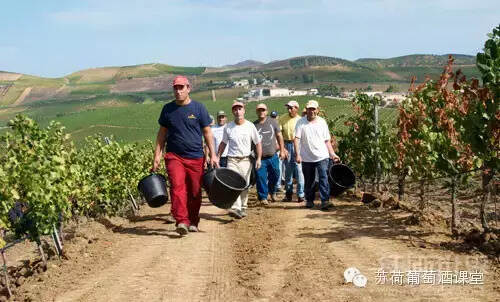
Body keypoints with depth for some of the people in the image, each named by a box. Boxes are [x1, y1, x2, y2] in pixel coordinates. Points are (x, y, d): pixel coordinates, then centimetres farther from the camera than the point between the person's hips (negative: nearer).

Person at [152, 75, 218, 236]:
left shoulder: (198, 108, 4)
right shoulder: (168, 108, 9)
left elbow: (207, 132, 6)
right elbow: (162, 133, 15)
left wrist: (213, 155, 0)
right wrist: (157, 155, 8)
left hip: (196, 157, 0)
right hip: (174, 156, 0)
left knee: (195, 192, 4)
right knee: (177, 187, -18)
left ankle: (193, 223, 18)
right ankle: (182, 221, -24)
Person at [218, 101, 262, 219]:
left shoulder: (250, 126, 0)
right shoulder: (228, 127, 3)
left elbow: (258, 143, 4)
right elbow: (223, 143, 14)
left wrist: (258, 158, -5)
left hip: (246, 160, 0)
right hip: (232, 160, 0)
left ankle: (243, 208, 20)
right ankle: (235, 208, -24)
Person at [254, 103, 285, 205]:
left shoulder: (273, 122, 4)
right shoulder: (254, 125, 2)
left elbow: (279, 136, 10)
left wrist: (282, 150, 8)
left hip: (273, 156, 1)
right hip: (260, 157, -1)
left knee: (275, 176, 9)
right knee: (261, 177, -4)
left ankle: (272, 191, 36)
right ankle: (263, 197, 8)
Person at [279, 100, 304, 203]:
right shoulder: (282, 119, 2)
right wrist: (282, 148, -7)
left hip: (298, 145, -2)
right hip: (286, 145, 2)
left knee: (299, 170, -7)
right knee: (287, 171, 9)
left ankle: (300, 194, -2)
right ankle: (288, 194, 18)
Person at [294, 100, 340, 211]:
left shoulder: (322, 122, 7)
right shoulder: (301, 122, 0)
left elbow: (327, 140, 11)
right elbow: (296, 139, -6)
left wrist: (332, 154, 5)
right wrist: (297, 154, -15)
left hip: (322, 157, 0)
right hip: (306, 158, 0)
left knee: (324, 178, -13)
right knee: (309, 181, 10)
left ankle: (325, 201, -15)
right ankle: (309, 200, 26)